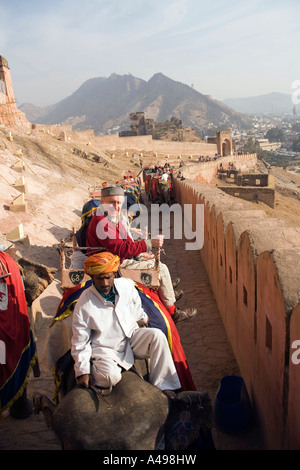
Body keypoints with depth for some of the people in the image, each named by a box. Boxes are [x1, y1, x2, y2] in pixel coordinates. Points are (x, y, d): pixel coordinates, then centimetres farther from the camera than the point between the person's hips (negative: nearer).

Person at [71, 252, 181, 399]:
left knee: (157, 336, -21)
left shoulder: (126, 285, -8)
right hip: (105, 349, -4)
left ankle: (162, 385, -8)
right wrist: (82, 371, -11)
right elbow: (80, 341, -9)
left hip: (131, 337, 4)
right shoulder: (84, 304, -17)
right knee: (111, 376, -33)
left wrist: (143, 319, 33)